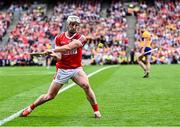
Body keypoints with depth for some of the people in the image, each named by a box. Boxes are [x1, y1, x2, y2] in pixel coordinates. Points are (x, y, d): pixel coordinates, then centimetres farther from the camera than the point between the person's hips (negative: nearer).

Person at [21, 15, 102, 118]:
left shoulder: (81, 38, -8)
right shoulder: (59, 38, 0)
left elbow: (68, 47, -23)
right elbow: (59, 57, -5)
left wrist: (53, 50, -19)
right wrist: (55, 55, -29)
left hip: (76, 69, -1)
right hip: (62, 70, 1)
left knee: (86, 86, -27)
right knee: (50, 96, 4)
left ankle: (96, 111, -13)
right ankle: (30, 108, 25)